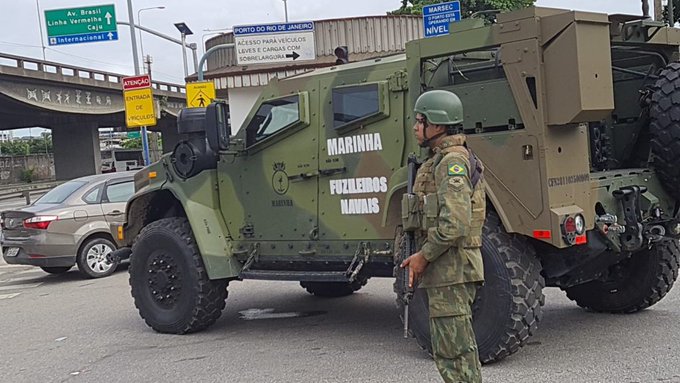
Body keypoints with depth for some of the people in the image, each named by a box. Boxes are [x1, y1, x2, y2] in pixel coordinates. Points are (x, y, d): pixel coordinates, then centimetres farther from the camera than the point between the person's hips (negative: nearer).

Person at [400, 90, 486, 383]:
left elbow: (455, 223, -24)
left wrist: (423, 255, -15)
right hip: (448, 270, 11)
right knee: (454, 349, 17)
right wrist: (422, 255, 16)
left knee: (454, 352, -5)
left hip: (450, 270, -11)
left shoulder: (452, 162, -15)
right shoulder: (441, 160, 18)